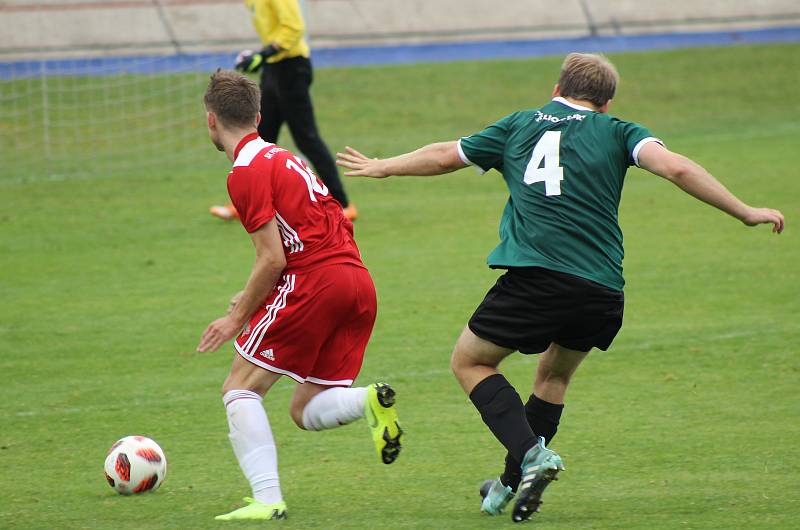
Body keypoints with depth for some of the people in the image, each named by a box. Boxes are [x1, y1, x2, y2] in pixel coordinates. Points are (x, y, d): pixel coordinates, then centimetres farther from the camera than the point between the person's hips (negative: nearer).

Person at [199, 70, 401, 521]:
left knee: (240, 390, 2)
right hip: (359, 283, 8)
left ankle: (268, 500, -12)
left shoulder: (247, 171, -6)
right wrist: (255, 299, 26)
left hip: (315, 282, -8)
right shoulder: (283, 157, 22)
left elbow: (272, 259, -11)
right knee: (306, 411, 14)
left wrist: (238, 319, 0)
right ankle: (371, 400, -14)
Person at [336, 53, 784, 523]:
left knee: (470, 361, 16)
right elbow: (676, 169, -1)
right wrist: (746, 213, 4)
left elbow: (444, 156, 30)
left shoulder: (520, 126, 20)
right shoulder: (615, 131, 15)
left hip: (535, 279, -2)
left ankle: (530, 452, -7)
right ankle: (514, 485, 26)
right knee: (555, 375, 26)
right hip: (603, 292, 2)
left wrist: (381, 167, 47)